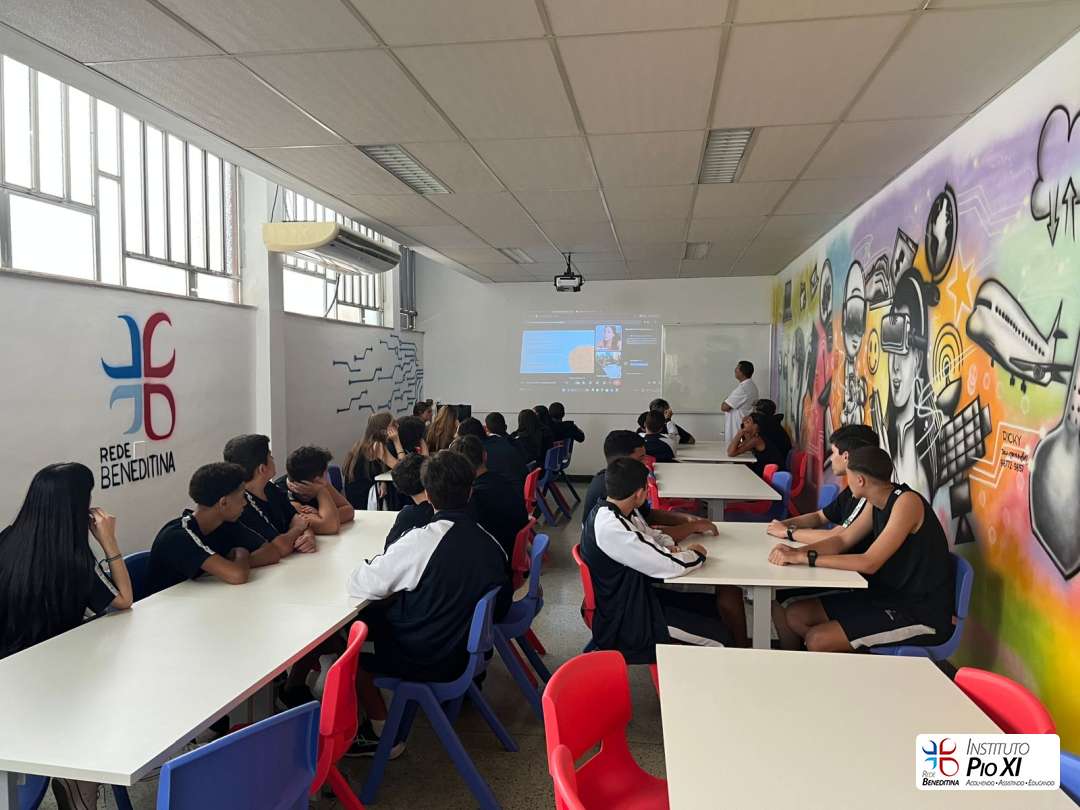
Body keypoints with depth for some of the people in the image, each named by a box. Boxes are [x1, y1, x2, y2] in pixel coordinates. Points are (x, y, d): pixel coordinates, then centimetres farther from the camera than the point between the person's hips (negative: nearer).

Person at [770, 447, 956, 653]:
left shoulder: (907, 502, -22)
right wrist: (796, 553, -11)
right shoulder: (877, 502, 6)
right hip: (890, 596, 9)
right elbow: (842, 540, 7)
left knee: (818, 640, -20)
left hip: (922, 613, -9)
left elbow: (869, 563, -27)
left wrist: (806, 558, -24)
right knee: (795, 616, 3)